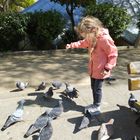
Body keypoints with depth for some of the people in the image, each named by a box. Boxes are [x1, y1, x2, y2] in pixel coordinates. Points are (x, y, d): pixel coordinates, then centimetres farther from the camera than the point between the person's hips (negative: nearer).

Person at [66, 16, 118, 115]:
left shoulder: (105, 39, -25)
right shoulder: (92, 37, 1)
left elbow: (113, 53, -20)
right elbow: (83, 43, 20)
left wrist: (108, 68, -19)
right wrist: (72, 45, 11)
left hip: (101, 70, -8)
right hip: (93, 69, 8)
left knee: (97, 88, 4)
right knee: (93, 87, 18)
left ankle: (97, 108, 23)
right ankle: (95, 104, 35)